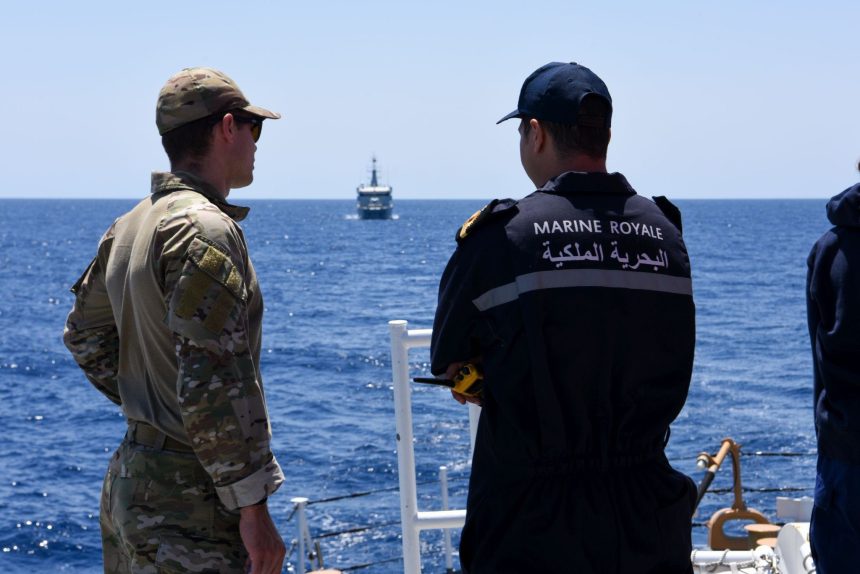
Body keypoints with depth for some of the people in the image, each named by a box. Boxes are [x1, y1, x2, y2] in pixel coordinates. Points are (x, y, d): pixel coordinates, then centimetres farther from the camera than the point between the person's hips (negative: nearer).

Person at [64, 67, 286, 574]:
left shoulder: (127, 228, 11)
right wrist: (254, 507, -21)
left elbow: (85, 336, 24)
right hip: (192, 505, -10)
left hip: (128, 481, 10)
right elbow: (211, 383, -24)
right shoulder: (205, 231, -18)